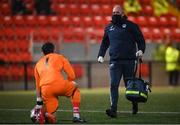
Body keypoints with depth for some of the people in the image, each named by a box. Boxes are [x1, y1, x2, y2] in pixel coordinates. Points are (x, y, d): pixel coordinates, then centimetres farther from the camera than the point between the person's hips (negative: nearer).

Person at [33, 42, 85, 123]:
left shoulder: (38, 64, 30)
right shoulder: (60, 57, 22)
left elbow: (37, 85, 31)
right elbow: (72, 76, 15)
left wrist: (39, 102, 37)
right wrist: (66, 85, 33)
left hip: (45, 89, 3)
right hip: (58, 84, -3)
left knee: (51, 119, 11)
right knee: (75, 89, 29)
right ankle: (76, 116, 13)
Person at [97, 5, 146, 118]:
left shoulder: (131, 26, 4)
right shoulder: (109, 28, 15)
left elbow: (140, 39, 4)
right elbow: (104, 43, 26)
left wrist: (141, 50, -13)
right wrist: (101, 55, 14)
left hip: (129, 60, -2)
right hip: (114, 61, 2)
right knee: (114, 85, -10)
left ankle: (135, 104, 30)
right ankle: (113, 110, -16)